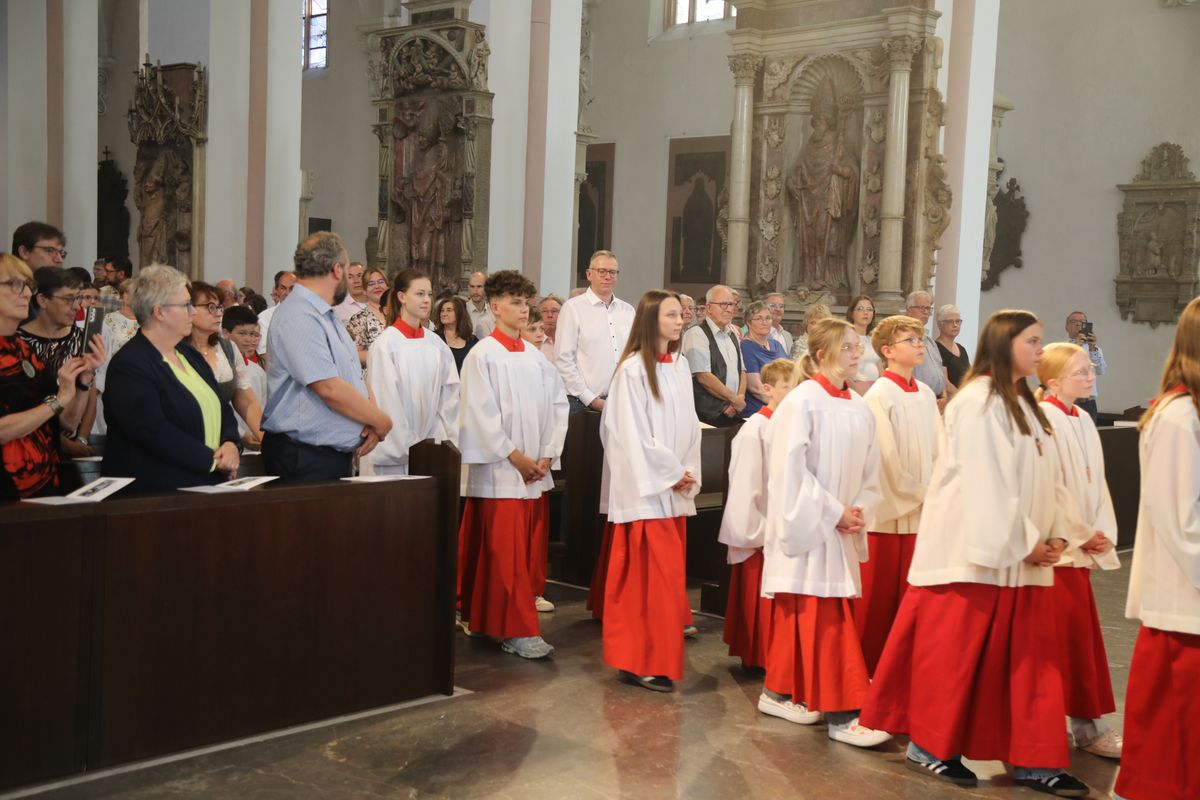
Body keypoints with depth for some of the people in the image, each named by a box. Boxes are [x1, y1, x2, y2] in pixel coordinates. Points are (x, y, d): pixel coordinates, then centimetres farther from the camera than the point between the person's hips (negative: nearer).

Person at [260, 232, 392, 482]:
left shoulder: (329, 318, 17)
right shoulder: (297, 317, -15)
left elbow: (355, 379, 17)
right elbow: (330, 388, -22)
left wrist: (373, 423, -2)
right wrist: (381, 421, -10)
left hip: (339, 456, 9)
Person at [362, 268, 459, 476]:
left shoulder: (437, 345, 5)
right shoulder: (385, 346, -8)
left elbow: (448, 396, 7)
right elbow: (386, 403, -9)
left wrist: (447, 441, 0)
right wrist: (408, 448, -10)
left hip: (432, 448, 4)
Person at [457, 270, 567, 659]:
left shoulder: (535, 357, 11)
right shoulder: (482, 355, -5)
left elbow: (558, 404, 10)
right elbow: (482, 415, -11)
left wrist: (547, 456, -1)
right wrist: (515, 457, -13)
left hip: (535, 472, 6)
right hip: (499, 472, -6)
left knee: (528, 551, 9)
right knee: (506, 552, -5)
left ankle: (490, 619, 21)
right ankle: (517, 630, 0)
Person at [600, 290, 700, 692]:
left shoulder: (680, 366, 12)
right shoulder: (633, 369, -10)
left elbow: (689, 425, 14)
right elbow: (633, 433, -14)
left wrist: (689, 473, 3)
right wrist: (671, 475, -11)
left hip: (676, 490, 7)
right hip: (647, 489, -7)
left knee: (667, 574, 9)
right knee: (653, 575, -7)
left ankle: (658, 653, 19)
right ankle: (644, 661, 1)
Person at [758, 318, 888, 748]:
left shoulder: (859, 408, 9)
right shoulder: (802, 401, -11)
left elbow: (869, 471, 13)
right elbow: (791, 469, -15)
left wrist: (861, 509, -4)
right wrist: (834, 513, -14)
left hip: (841, 530, 7)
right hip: (808, 526, -7)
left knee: (798, 613, 13)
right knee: (827, 618, -6)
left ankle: (779, 692, 25)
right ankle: (841, 712, -3)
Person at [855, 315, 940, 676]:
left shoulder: (926, 394, 10)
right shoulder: (878, 395, -10)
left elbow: (937, 450, 10)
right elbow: (886, 458, -13)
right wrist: (922, 493, -8)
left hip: (922, 510, 6)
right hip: (888, 510, -6)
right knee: (878, 596, 2)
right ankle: (868, 666, 14)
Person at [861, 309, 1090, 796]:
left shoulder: (1023, 404, 16)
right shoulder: (977, 402, -11)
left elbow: (1047, 477, 14)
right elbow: (985, 482, -17)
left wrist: (1054, 535, 2)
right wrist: (1024, 542, -14)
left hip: (1022, 556, 9)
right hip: (978, 552, -9)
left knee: (1028, 659, 7)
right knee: (952, 652, 0)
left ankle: (1035, 760, 12)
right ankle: (928, 746, 12)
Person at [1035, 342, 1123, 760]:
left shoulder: (1083, 421, 12)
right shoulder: (1043, 420, -14)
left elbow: (1096, 483, 14)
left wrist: (1103, 534, 4)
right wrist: (1083, 536, -12)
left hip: (1083, 546, 8)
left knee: (1081, 631, 11)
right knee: (1070, 631, -3)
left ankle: (1087, 723, 20)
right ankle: (1086, 723, 7)